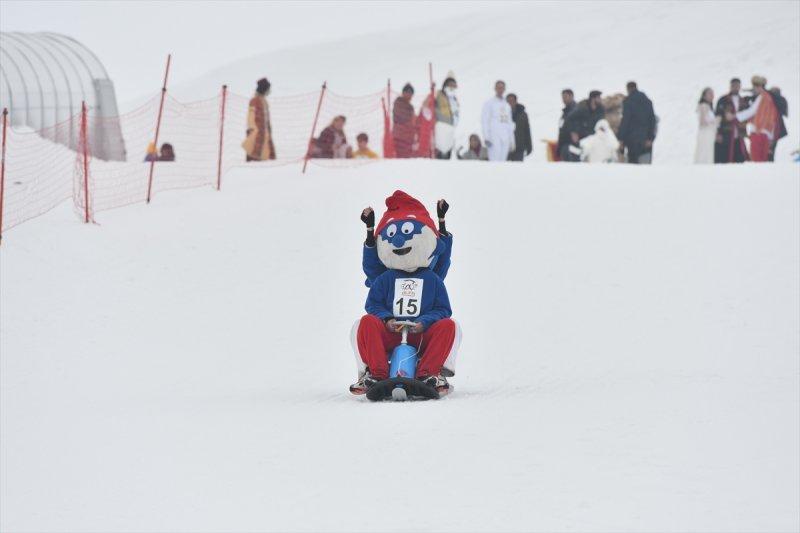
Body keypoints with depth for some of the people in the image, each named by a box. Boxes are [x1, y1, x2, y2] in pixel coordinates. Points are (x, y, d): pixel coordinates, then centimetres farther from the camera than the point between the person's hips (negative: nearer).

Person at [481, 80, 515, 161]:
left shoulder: (507, 105, 22)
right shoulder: (489, 103, 4)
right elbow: (484, 120, -3)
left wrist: (512, 141, 17)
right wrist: (486, 137, -13)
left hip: (505, 139, 6)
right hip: (494, 136, -6)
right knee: (495, 161, -16)